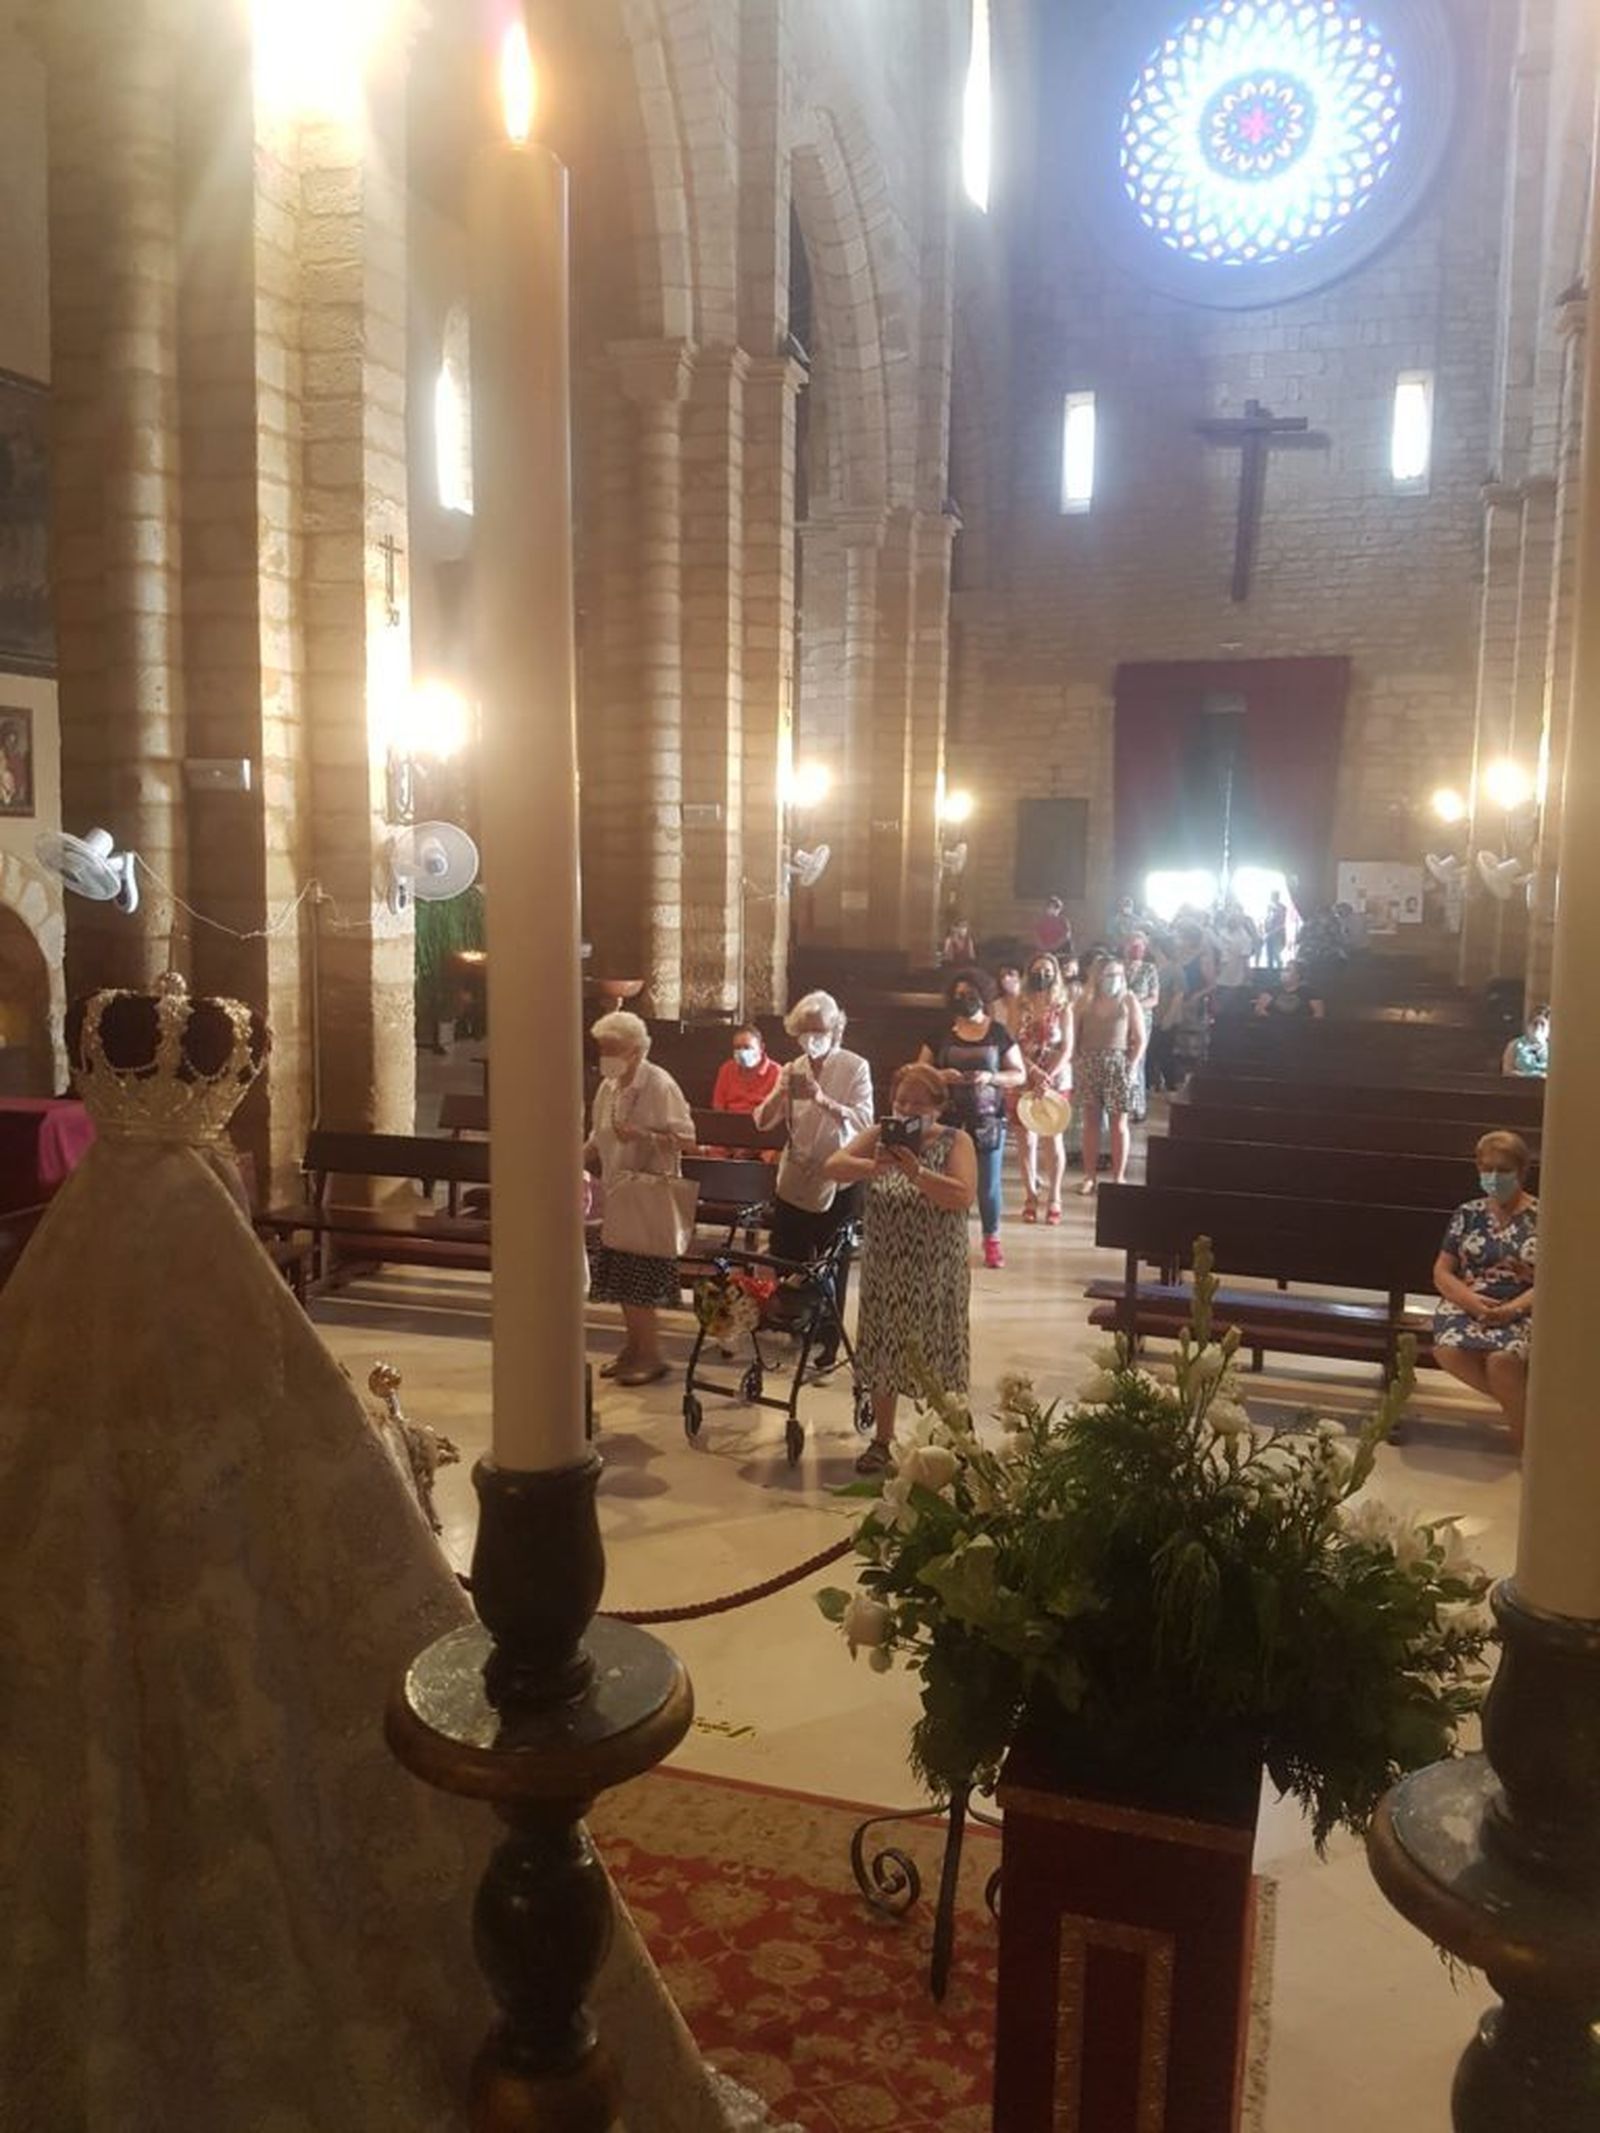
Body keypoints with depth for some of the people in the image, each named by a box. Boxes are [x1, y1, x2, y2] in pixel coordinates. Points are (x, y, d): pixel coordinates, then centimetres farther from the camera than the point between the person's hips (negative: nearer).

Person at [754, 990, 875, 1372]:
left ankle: (827, 1343, 15)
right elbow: (764, 1122, 1)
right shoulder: (793, 1070, 7)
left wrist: (823, 1100, -32)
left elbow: (865, 1120, -19)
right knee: (785, 1264, 9)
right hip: (795, 1182, 4)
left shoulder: (855, 1067, -6)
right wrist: (781, 1093, -18)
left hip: (838, 1183, -4)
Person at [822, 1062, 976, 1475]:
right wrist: (874, 1165, -29)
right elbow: (833, 1168, -10)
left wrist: (917, 1172, -30)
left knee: (937, 1359, 5)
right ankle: (881, 1440, 26)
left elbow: (964, 1196, -19)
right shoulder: (879, 1135, 2)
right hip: (885, 1272, 3)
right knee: (883, 1354, 11)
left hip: (937, 1276, -3)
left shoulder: (956, 1141, -5)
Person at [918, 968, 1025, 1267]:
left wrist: (991, 1077, -14)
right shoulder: (941, 1034, 6)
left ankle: (992, 1241, 19)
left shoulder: (999, 1033, 3)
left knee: (989, 1184, 2)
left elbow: (1019, 1075, 4)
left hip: (989, 1120, -1)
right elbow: (920, 1072, 9)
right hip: (949, 1120, 1)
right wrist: (941, 1075, -11)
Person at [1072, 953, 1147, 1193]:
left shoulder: (1128, 1001, 2)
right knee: (1090, 1121, 4)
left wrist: (1132, 1066, -10)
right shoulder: (1086, 1000, 7)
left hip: (1118, 1064, -2)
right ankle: (1089, 1176, 11)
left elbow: (1140, 1039, 0)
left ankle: (1118, 1178, 5)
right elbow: (1075, 1035, 6)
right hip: (1089, 1065, 2)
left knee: (1118, 1123, 0)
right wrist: (1076, 1063, -5)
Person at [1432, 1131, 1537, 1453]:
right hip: (1467, 1304, 3)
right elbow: (1442, 1273, 8)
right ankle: (1516, 1400, -6)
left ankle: (1523, 1443, -10)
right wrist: (1471, 1300, -12)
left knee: (1502, 1359, -35)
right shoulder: (1468, 1214, 10)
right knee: (1448, 1350, -32)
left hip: (1523, 1311, -2)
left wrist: (1513, 1308, -18)